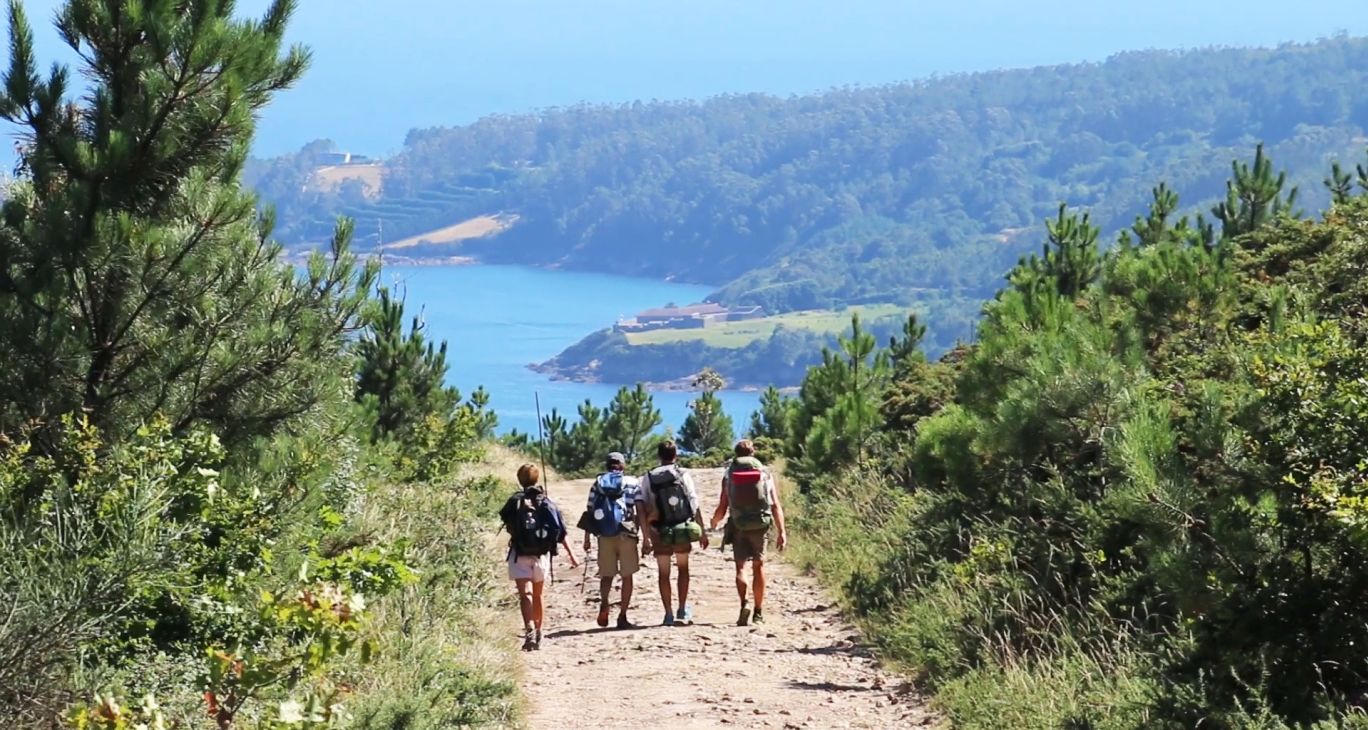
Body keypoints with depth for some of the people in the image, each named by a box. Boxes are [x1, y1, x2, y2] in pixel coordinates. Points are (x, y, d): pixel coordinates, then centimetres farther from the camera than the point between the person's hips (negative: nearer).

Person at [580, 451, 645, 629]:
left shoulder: (598, 483, 10)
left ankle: (604, 604, -16)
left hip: (604, 535, 2)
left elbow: (589, 512, 7)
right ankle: (622, 616, 8)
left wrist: (587, 539, 12)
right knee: (627, 576, 9)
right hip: (626, 534, -2)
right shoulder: (632, 483, 5)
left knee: (607, 574, 12)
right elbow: (641, 511, -3)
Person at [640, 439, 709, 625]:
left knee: (664, 573, 9)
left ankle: (668, 614, 6)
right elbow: (695, 505, -4)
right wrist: (702, 532, 2)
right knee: (683, 568, 18)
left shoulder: (648, 478, -1)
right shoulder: (683, 475, -3)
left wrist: (645, 538, 0)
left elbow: (645, 510, -3)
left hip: (660, 533, 0)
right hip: (684, 529, 0)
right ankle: (683, 610, 15)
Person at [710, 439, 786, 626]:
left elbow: (722, 509, 2)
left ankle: (744, 605, -21)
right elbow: (776, 506, -2)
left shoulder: (729, 475, 3)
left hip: (738, 527, -1)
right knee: (758, 566, 12)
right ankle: (758, 613, 16)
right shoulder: (765, 473, 4)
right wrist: (781, 532, 0)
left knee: (741, 566, 3)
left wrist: (714, 522, 23)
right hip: (760, 525, 1)